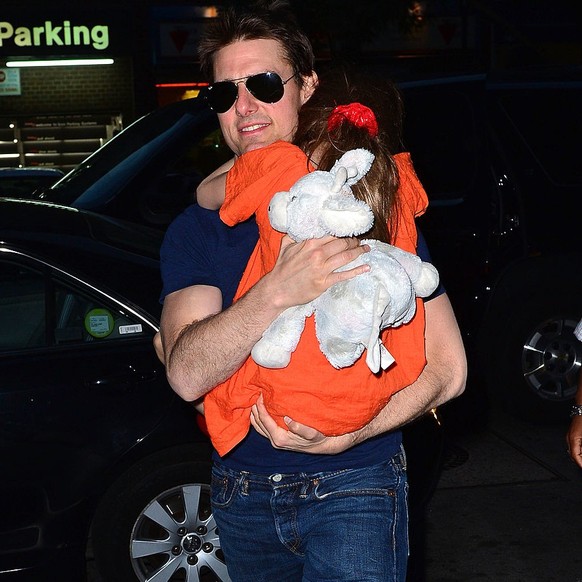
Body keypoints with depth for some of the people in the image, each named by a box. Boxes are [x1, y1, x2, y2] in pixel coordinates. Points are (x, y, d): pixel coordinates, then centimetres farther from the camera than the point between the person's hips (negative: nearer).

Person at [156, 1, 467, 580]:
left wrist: (343, 436, -21)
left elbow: (447, 366, -8)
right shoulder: (195, 229, 0)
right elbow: (188, 374, -17)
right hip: (242, 495, 3)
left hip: (352, 488, -3)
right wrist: (278, 291, -31)